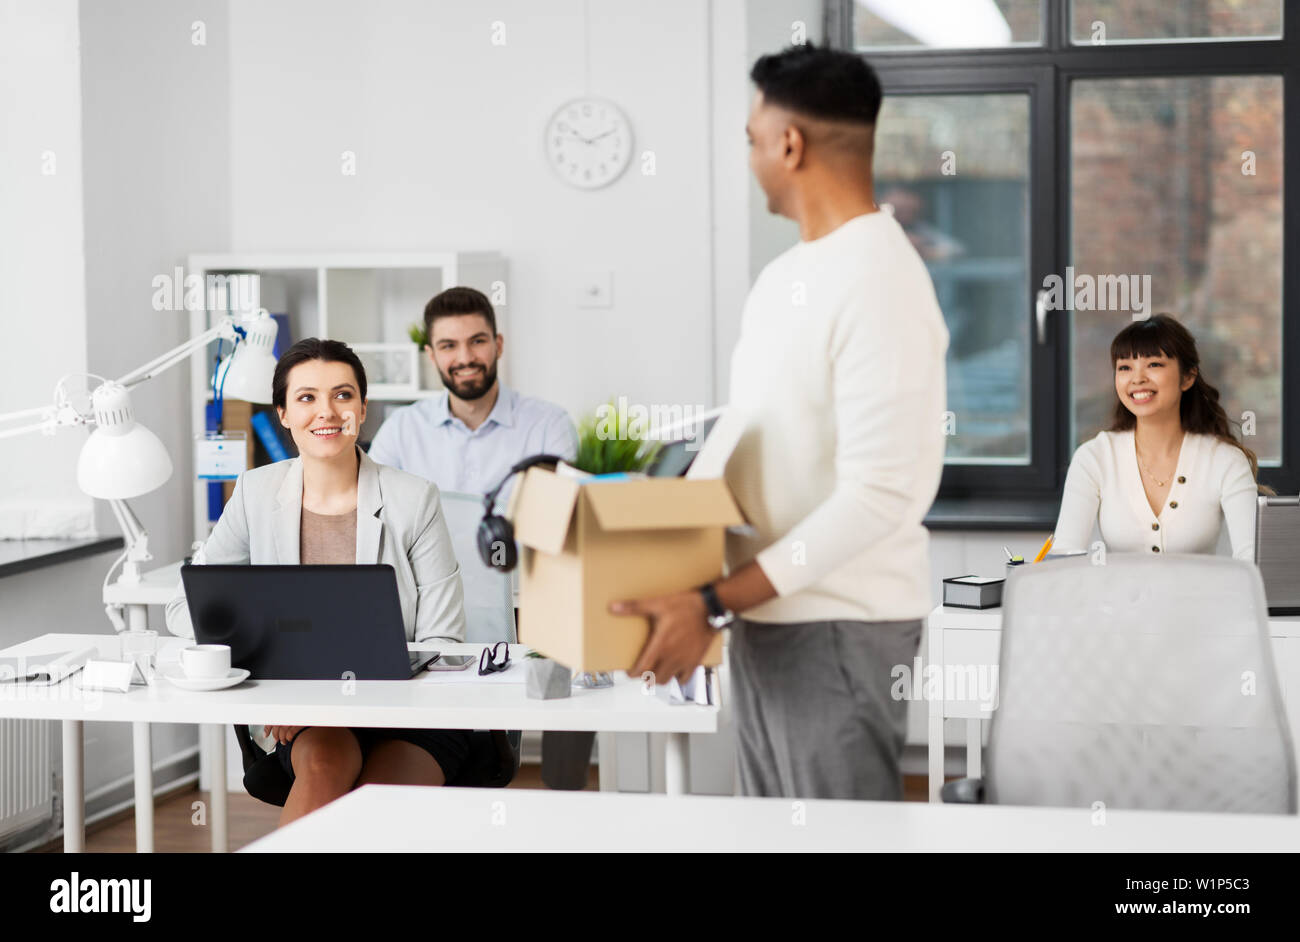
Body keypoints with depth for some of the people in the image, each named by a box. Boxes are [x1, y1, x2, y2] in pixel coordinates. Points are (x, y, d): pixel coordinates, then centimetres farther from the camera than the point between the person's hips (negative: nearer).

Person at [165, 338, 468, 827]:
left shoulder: (414, 499, -4)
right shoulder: (258, 492, 3)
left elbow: (442, 644, -4)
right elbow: (185, 607, 4)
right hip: (307, 723, 2)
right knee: (324, 760, -33)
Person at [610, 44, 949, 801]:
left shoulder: (878, 284, -18)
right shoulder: (784, 277, 12)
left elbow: (880, 496, -25)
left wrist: (714, 601, -25)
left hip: (839, 630, -9)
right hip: (769, 616, 9)